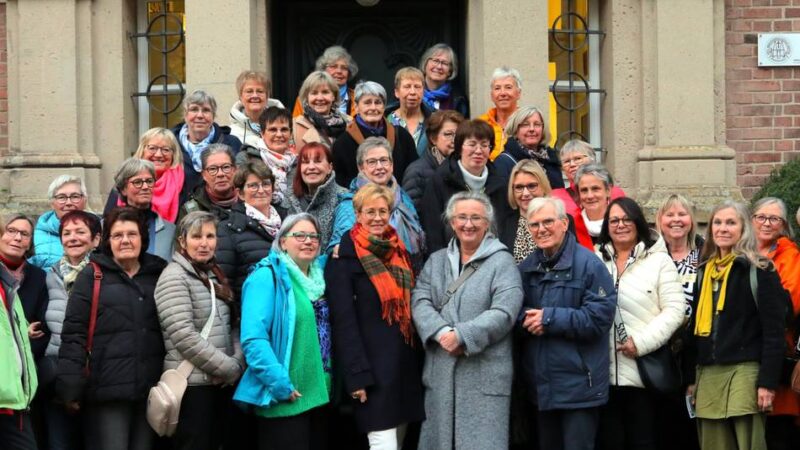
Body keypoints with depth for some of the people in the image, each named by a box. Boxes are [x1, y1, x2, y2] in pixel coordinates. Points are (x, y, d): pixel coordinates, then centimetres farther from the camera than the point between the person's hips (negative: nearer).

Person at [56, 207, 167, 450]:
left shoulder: (158, 275, 14)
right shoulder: (92, 275, 3)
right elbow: (73, 334, -2)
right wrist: (71, 388, -9)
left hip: (150, 391, 4)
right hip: (107, 391, -4)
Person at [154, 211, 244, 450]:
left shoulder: (216, 276, 14)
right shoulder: (174, 277, -10)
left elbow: (232, 326, 16)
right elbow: (184, 336, -19)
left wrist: (237, 364, -3)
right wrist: (229, 368, -14)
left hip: (220, 383, 8)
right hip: (191, 384, -8)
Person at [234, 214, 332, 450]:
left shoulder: (317, 278, 14)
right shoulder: (267, 277, -9)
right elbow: (253, 338, -18)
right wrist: (281, 385, -23)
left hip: (319, 394, 8)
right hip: (285, 400, -8)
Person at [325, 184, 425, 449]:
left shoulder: (400, 253, 14)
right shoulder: (345, 257, -6)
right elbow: (343, 320, -12)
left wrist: (419, 361, 12)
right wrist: (357, 374, -18)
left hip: (405, 362, 7)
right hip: (373, 363, -7)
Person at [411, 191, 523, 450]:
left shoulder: (502, 262, 1)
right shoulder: (436, 261, 16)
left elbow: (504, 313, -12)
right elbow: (420, 301, 1)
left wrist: (462, 336, -18)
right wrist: (442, 332, -17)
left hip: (485, 374, -4)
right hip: (440, 373, 5)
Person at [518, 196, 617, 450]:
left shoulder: (589, 264, -10)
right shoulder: (527, 267, 11)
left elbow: (600, 317, -17)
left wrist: (550, 319, -19)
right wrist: (526, 320, -12)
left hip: (578, 382, -6)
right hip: (540, 382, 6)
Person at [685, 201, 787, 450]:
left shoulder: (759, 270, -3)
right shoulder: (705, 271, 16)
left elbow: (774, 331, -8)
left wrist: (768, 381, -14)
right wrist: (691, 377, 14)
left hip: (745, 373, -6)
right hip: (708, 375, 6)